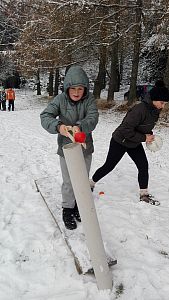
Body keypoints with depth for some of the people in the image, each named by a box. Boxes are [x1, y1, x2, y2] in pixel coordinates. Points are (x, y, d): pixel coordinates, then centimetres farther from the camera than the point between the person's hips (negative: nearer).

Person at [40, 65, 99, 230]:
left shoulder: (89, 99, -11)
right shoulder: (60, 99, -13)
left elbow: (93, 117, -24)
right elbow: (45, 116, -20)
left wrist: (80, 127, -45)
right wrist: (58, 126, -41)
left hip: (85, 147, 2)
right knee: (68, 182, 9)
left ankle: (78, 205, 43)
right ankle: (67, 209, 33)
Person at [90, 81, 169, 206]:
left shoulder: (155, 110, -4)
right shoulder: (139, 109, -33)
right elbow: (126, 130, -32)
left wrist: (150, 134, -4)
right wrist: (144, 138, -26)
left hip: (134, 144, 8)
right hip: (120, 142, -7)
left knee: (144, 166, 3)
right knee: (108, 166, 5)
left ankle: (144, 194, 19)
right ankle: (91, 183, 29)